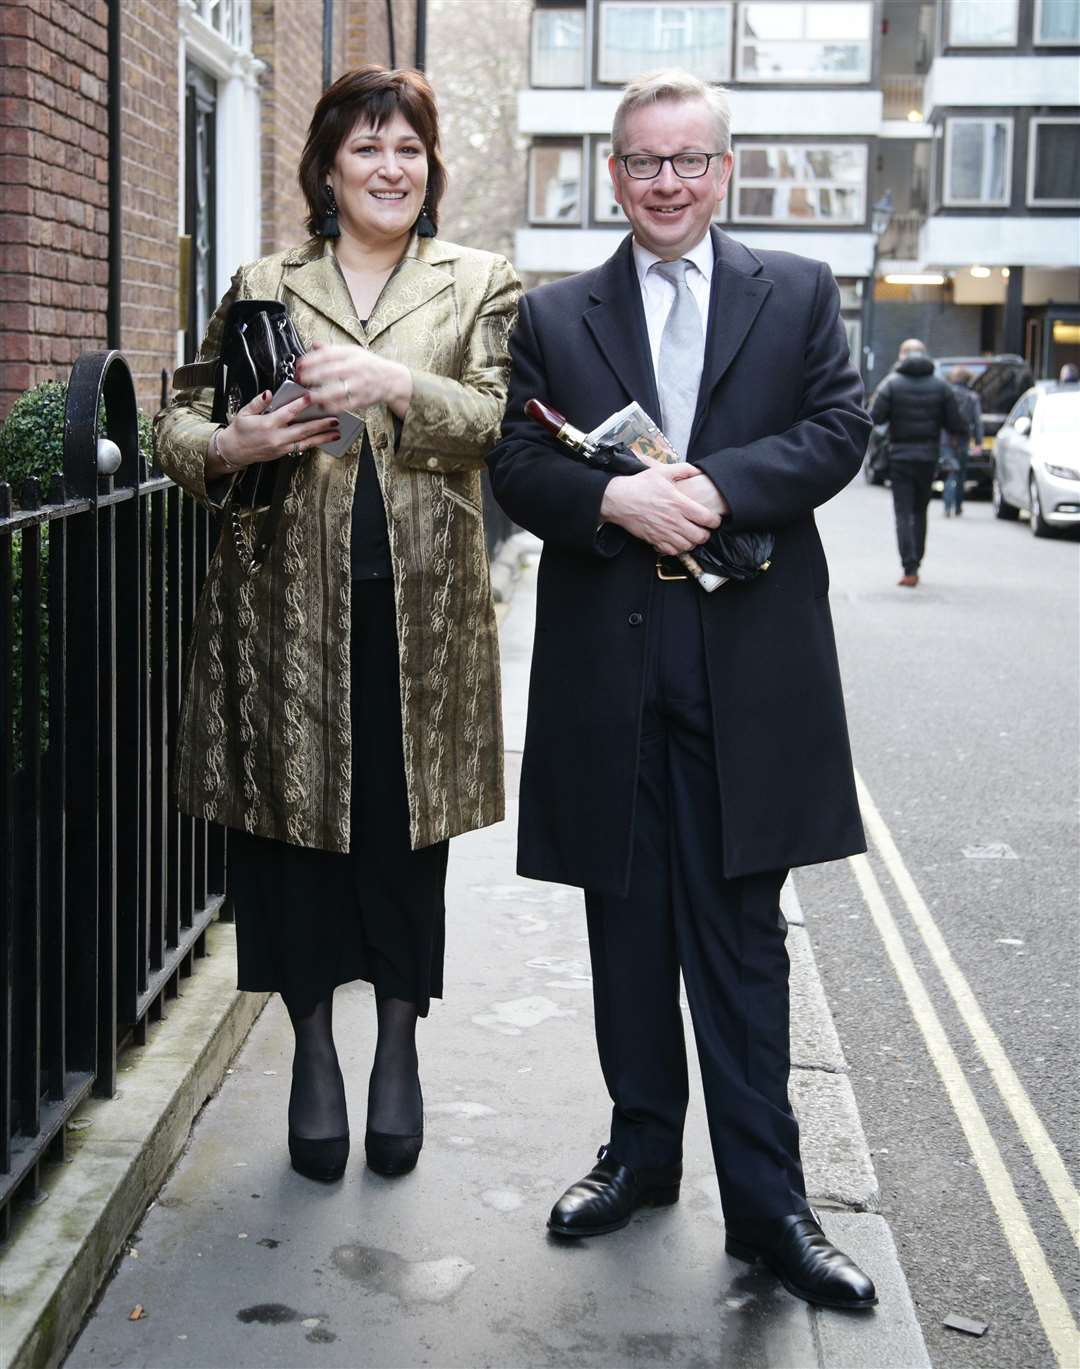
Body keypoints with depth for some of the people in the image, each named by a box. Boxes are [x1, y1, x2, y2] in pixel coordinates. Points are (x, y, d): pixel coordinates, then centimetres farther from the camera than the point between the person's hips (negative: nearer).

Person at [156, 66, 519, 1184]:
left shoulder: (479, 286, 10)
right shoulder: (262, 285, 12)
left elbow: (499, 421, -4)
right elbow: (178, 421, 14)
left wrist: (394, 383, -21)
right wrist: (227, 446, -9)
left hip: (420, 605, -1)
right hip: (288, 598, 1)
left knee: (407, 825, 5)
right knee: (291, 817, 4)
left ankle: (398, 1047, 21)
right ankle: (313, 1048, 21)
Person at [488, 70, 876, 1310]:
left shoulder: (800, 294, 9)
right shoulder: (552, 315, 10)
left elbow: (840, 431, -1)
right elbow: (514, 464, 3)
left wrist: (715, 487, -16)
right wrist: (617, 502, -16)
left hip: (748, 666, -1)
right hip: (605, 665, 2)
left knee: (740, 939, 1)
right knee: (628, 929, 12)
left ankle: (766, 1201, 8)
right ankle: (642, 1150, 27)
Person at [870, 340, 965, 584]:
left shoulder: (891, 383, -5)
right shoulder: (941, 386, 2)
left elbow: (874, 418, -13)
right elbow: (956, 424, -1)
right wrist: (964, 433, 20)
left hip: (900, 456, -3)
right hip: (928, 457, 3)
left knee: (903, 514, -2)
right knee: (919, 511, 17)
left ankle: (910, 568, -13)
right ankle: (915, 563, 18)